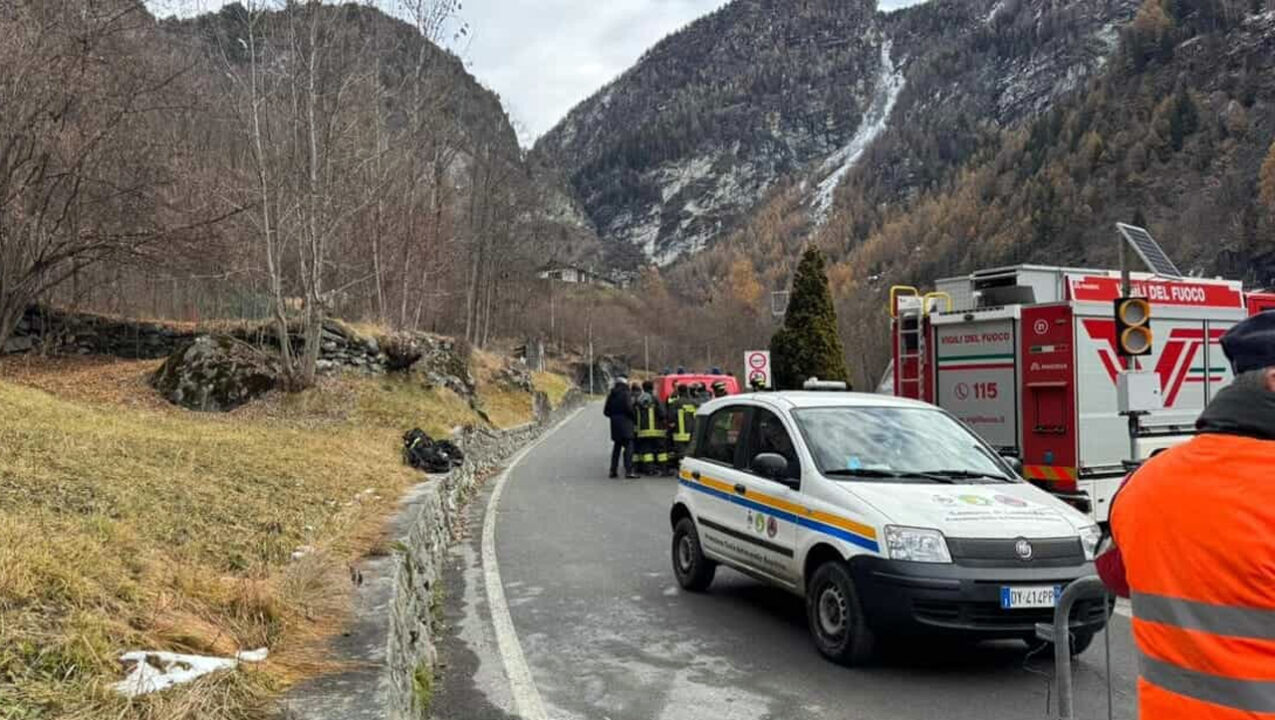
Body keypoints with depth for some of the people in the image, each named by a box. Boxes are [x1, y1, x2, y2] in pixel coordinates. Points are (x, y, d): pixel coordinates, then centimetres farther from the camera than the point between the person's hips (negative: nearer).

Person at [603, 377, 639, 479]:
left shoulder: (611, 395, 12)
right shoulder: (626, 394, -8)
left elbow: (606, 411, 12)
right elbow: (629, 408, -16)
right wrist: (634, 417, -1)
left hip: (615, 424, 7)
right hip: (625, 423, -7)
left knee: (616, 447, 14)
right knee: (628, 446, -7)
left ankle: (613, 471, 14)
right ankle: (629, 471, -15)